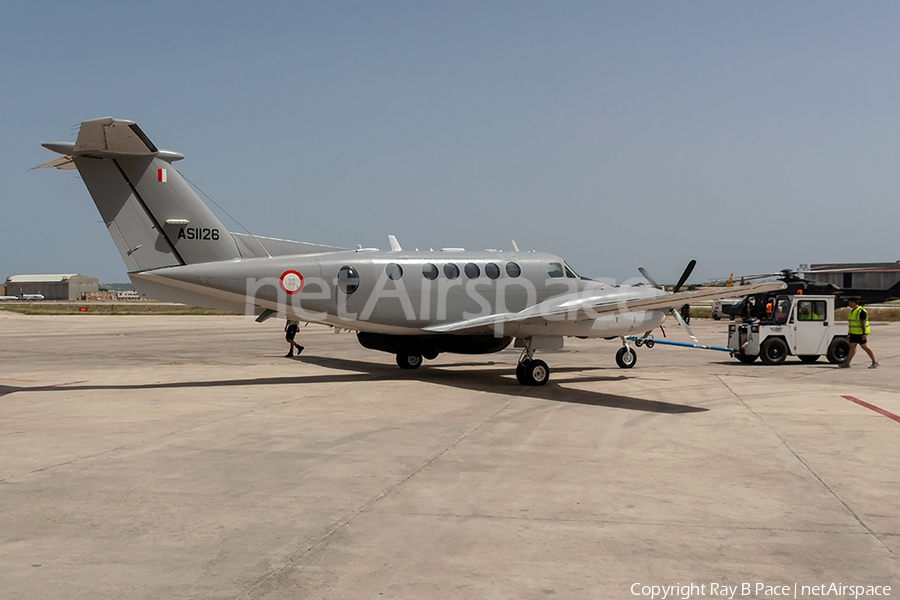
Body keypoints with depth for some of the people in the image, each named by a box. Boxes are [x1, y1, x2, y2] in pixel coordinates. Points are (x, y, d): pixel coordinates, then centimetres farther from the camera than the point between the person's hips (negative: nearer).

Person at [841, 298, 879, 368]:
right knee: (852, 347, 4)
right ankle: (847, 363, 2)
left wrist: (864, 334, -24)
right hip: (854, 333, 9)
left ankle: (875, 362, 2)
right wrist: (848, 334, 19)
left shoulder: (861, 311, -15)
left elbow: (863, 323, -20)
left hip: (860, 333, -9)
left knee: (865, 347, -5)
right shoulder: (853, 311, 13)